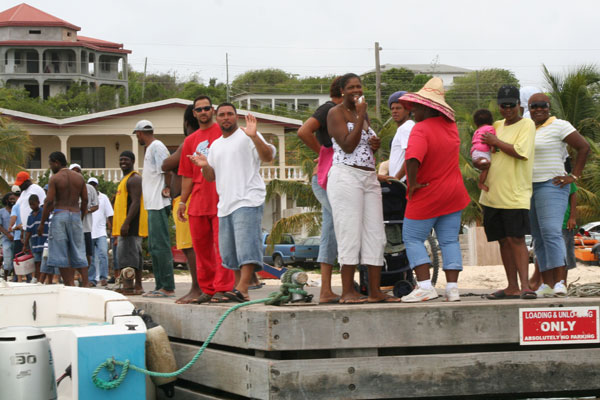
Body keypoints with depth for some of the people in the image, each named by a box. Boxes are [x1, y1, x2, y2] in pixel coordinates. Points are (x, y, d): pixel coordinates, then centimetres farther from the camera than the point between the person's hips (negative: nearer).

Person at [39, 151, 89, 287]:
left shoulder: (55, 178, -6)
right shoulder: (79, 177, 8)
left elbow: (49, 202, -10)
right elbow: (85, 200, 9)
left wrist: (42, 223, -5)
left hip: (60, 215, -5)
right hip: (76, 215, 5)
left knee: (61, 254, 1)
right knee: (79, 252, 8)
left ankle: (69, 285, -3)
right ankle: (85, 283, 0)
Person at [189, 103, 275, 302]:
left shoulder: (247, 136, 1)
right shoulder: (215, 145, 23)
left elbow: (269, 156, -11)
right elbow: (211, 177, 24)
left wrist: (254, 136, -24)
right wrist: (205, 165, 2)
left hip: (248, 201, -8)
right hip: (225, 204, 8)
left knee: (246, 246, -18)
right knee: (229, 252, 8)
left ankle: (242, 289, -26)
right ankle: (240, 290, 13)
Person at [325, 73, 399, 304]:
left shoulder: (362, 113, 19)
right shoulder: (336, 113, -4)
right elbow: (348, 146, -15)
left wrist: (375, 143, 8)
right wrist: (360, 116, -14)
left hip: (369, 177, 8)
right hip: (346, 176, -8)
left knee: (375, 235, 3)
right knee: (350, 234, -9)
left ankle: (375, 291, 4)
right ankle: (347, 292, -7)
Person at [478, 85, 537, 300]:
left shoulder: (526, 125, -3)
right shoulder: (496, 126, 17)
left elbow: (520, 152, -17)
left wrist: (496, 142, -8)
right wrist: (479, 162, 6)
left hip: (515, 193, -7)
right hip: (493, 194, 7)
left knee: (516, 239, -12)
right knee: (503, 240, 8)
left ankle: (524, 285, -12)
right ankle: (512, 287, 13)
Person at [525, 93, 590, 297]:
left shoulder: (558, 126, -7)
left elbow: (584, 147, -10)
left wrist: (574, 177, -13)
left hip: (551, 187, -8)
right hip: (529, 190, 8)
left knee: (551, 233, -21)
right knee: (539, 239, 5)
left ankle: (560, 283, -28)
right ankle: (547, 285, 5)